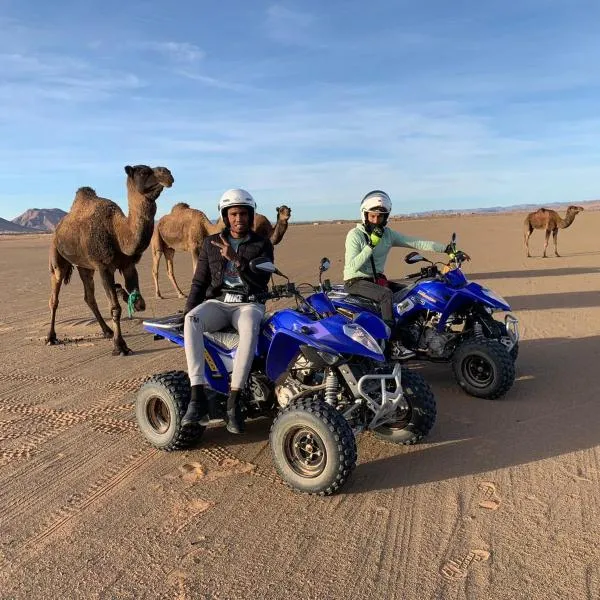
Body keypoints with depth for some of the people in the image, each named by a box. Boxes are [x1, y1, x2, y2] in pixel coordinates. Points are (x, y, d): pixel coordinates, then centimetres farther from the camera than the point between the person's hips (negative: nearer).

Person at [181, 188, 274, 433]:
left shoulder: (262, 245, 7)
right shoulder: (211, 243, 13)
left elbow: (262, 280, -8)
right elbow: (199, 281, 13)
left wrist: (236, 259, -21)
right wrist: (188, 311, -2)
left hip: (249, 303, -1)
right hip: (217, 302, 2)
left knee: (250, 329, -40)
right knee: (192, 320, -34)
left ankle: (233, 402, -34)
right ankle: (198, 399, -37)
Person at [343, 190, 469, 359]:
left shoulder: (388, 234, 4)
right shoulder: (355, 235, -13)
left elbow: (416, 243, -4)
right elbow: (352, 266, -22)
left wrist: (447, 249, -13)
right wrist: (371, 245, -29)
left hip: (377, 279, 7)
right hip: (356, 281, -7)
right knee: (386, 294, -32)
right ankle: (395, 344, -31)